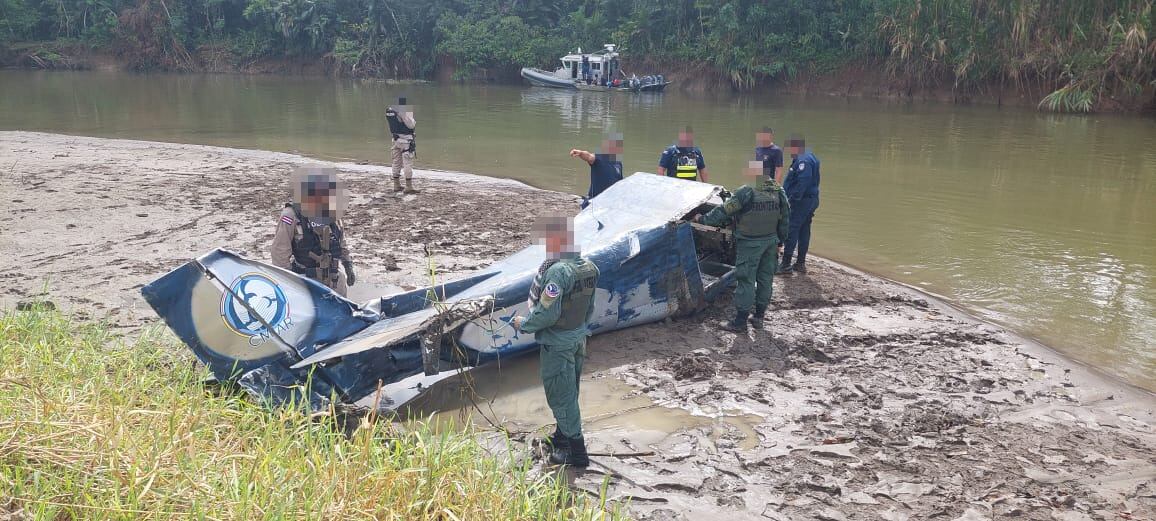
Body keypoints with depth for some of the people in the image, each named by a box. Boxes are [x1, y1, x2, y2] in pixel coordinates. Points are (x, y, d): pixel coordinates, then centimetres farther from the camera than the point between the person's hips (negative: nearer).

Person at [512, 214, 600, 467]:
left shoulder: (558, 271, -27)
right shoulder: (588, 267, 0)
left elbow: (547, 314, -27)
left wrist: (523, 324, -10)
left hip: (558, 344, -9)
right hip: (578, 339, 9)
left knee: (560, 395, 5)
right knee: (569, 392, 23)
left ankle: (576, 450, 13)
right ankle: (562, 436, 40)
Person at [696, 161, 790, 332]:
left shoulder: (746, 192, -19)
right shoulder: (778, 192, 2)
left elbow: (724, 211, -14)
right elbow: (785, 218, 9)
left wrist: (703, 219, -2)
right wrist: (779, 239, 19)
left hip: (750, 243, -6)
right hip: (771, 241, 6)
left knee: (746, 280, -1)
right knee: (765, 278, 15)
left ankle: (740, 321, 3)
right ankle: (759, 316, 25)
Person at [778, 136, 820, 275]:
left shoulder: (803, 161, -18)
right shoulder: (809, 157, 16)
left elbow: (803, 182, -27)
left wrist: (793, 198, -24)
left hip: (801, 201, -11)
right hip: (811, 200, 11)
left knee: (792, 231, -7)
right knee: (804, 231, 13)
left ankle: (786, 264, -6)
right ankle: (801, 263, 20)